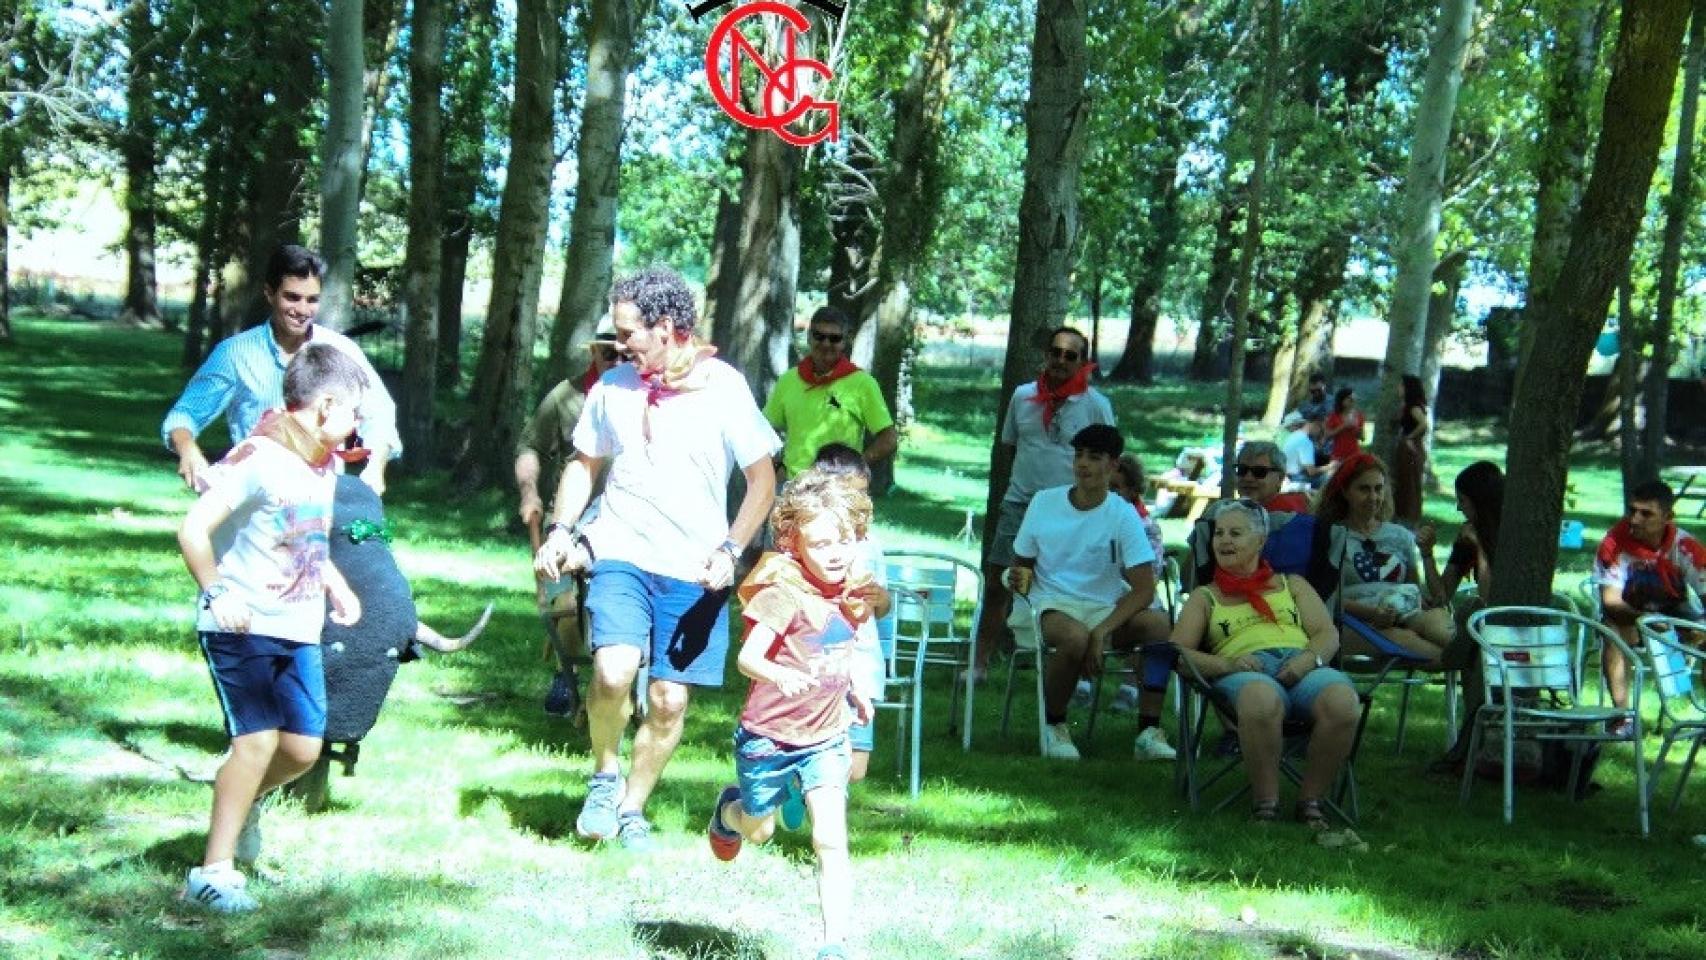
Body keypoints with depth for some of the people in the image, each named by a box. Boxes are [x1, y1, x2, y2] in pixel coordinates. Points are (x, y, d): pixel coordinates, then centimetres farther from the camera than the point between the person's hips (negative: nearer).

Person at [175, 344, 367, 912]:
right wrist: (216, 593, -24)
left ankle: (240, 805, 36)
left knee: (303, 748, 6)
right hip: (243, 628, -8)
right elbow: (193, 530, -20)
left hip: (298, 631, 8)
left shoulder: (326, 465, 11)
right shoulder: (258, 460, -16)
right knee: (258, 740, -15)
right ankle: (214, 873, -8)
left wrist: (332, 581, 10)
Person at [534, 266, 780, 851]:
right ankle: (605, 775, 3)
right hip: (621, 555, 1)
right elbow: (585, 464, 17)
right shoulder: (614, 387, 3)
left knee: (670, 701, 1)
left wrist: (730, 550, -11)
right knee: (613, 670, -23)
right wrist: (560, 529, 2)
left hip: (694, 570, -1)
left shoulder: (724, 389, -5)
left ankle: (631, 809, 22)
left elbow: (763, 480, 1)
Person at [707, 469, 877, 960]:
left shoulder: (854, 593, -1)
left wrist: (855, 691, 12)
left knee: (831, 841, -9)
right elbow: (747, 656, -29)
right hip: (769, 735, -4)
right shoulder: (785, 591, -22)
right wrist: (780, 676, -46)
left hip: (826, 737, 4)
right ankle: (729, 809, 54)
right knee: (758, 831, 18)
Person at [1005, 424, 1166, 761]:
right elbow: (1022, 564, 14)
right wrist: (1018, 578, -12)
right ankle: (1054, 725, -14)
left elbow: (1144, 589, -11)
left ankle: (1150, 730, -21)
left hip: (1106, 609, 1)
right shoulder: (1044, 502, 4)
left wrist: (1101, 633, -24)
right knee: (1075, 637, -38)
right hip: (1052, 605, -1)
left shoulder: (1123, 515, -3)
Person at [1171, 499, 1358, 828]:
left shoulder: (1291, 584, 30)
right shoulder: (1205, 597, 27)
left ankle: (1310, 798, -18)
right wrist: (1226, 664, -10)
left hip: (1302, 668, 2)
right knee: (1262, 700, -42)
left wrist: (1309, 658, -9)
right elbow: (1178, 652, 11)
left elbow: (1328, 636, 16)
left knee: (1342, 702, -35)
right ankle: (1265, 801, -29)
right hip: (1243, 674, -2)